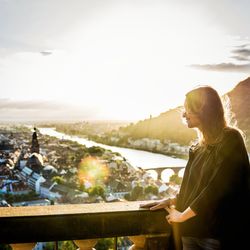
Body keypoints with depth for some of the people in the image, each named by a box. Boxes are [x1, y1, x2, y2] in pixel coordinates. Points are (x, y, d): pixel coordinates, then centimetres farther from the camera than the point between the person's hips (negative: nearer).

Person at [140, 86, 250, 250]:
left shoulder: (230, 139, -12)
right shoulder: (202, 145, 11)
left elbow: (218, 188, -20)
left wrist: (183, 215, -13)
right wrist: (172, 201, 11)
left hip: (218, 233, -7)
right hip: (192, 230, 7)